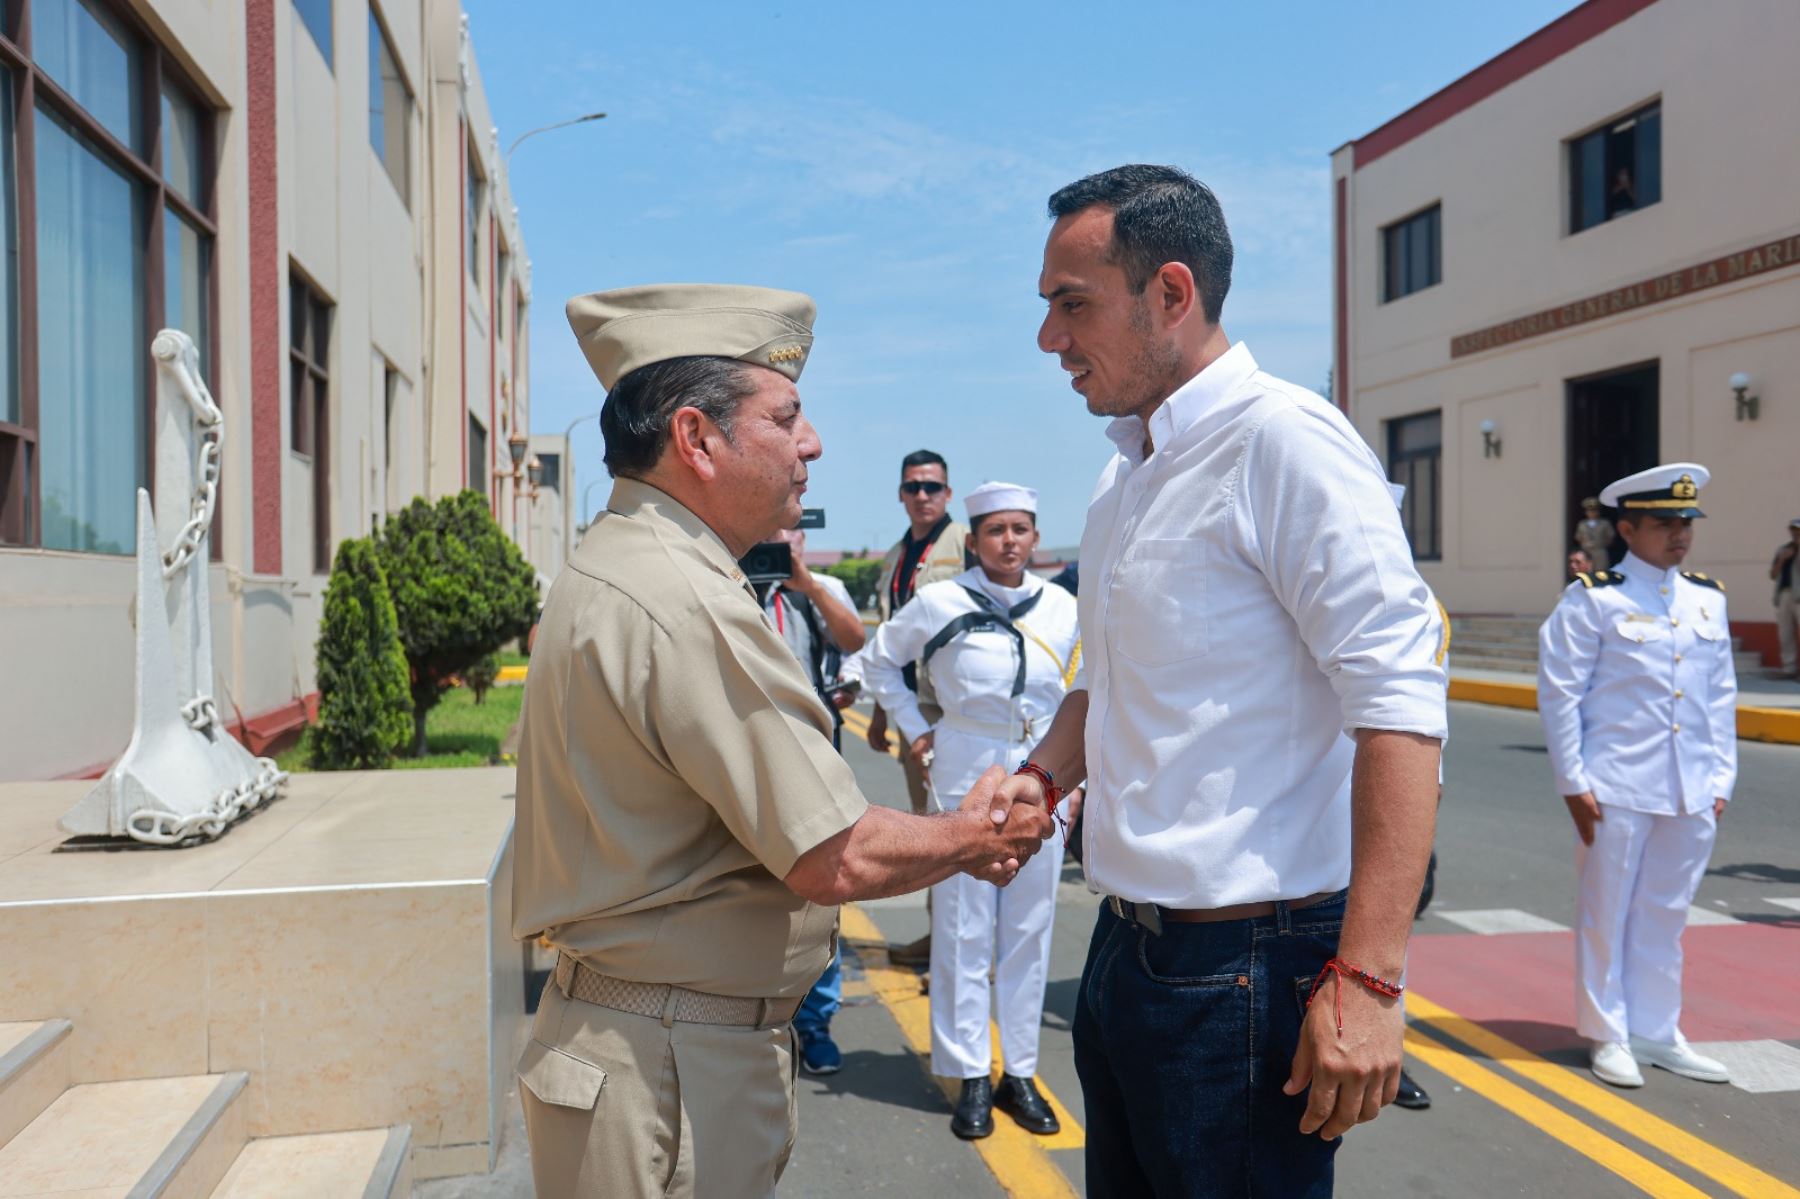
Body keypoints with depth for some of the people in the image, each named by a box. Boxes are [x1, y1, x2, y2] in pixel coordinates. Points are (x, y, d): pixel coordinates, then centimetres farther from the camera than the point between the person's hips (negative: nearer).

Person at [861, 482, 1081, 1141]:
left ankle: (1020, 1072, 22)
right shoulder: (940, 602, -5)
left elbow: (1081, 692, 14)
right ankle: (971, 1077, 14)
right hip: (966, 773, -2)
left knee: (1030, 929, 9)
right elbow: (878, 659, 9)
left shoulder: (1063, 607, 2)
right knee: (963, 929, 2)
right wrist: (913, 727, 3)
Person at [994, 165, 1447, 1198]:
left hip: (1245, 966, -8)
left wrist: (1366, 976, -24)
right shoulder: (1126, 473, 12)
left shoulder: (1282, 438, -15)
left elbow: (1400, 703, -21)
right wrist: (1042, 778, 3)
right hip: (1129, 946, 8)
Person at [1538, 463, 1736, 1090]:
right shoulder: (1593, 599, -7)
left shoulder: (1709, 600, 10)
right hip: (1616, 791, -5)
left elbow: (1721, 697, 14)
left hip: (1692, 796, 5)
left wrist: (1721, 779, 9)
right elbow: (1559, 694, -8)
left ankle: (1657, 1032, 28)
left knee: (1666, 915, 14)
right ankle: (1609, 1036, 19)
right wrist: (1573, 783, -10)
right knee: (1607, 914, 6)